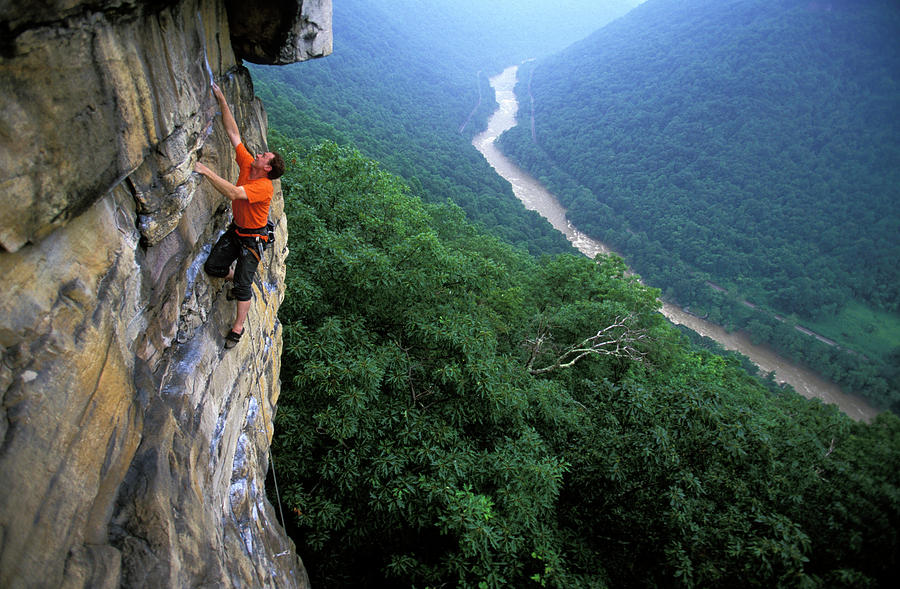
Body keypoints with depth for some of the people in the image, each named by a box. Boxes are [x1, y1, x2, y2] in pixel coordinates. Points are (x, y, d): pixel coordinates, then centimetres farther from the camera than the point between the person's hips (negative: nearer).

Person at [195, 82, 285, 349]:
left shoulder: (265, 187, -27)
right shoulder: (247, 163, -5)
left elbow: (234, 193, -42)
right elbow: (233, 133, -4)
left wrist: (207, 171, -41)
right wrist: (222, 100, -7)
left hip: (252, 237, -7)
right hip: (235, 229, 8)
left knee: (242, 286, -6)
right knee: (212, 267, 6)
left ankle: (238, 327, 10)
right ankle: (240, 281, 37)